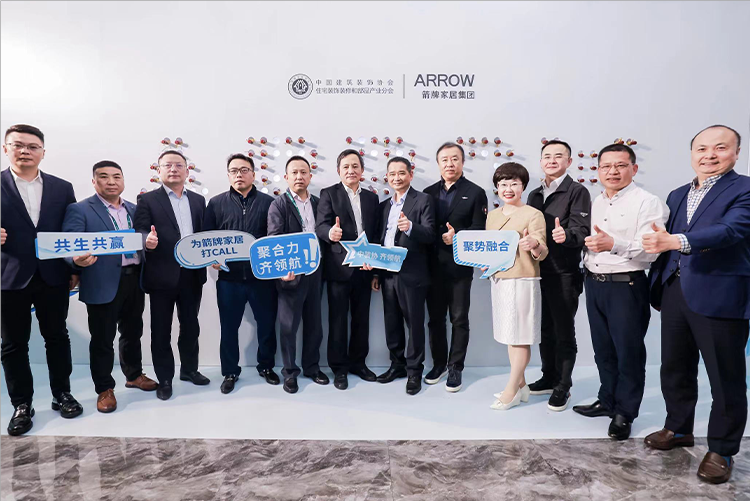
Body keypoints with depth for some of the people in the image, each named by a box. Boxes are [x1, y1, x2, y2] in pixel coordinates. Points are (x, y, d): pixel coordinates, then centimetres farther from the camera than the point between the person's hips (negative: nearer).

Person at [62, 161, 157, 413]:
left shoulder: (134, 209, 12)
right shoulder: (79, 210, -5)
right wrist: (77, 259, -34)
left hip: (134, 280, 5)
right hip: (104, 284, -5)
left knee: (133, 332, 19)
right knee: (102, 339, 7)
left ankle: (134, 375, 37)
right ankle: (104, 389, 22)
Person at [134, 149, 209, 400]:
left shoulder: (198, 200, 12)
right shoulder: (147, 199, 0)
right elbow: (138, 232, -10)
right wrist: (147, 239, -31)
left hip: (192, 274, 4)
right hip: (162, 274, -3)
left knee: (190, 326, 15)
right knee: (161, 330, 7)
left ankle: (189, 369, 33)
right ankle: (164, 379, 22)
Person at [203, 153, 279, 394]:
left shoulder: (269, 202, 5)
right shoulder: (216, 203, 7)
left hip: (262, 276, 0)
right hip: (229, 277, 0)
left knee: (267, 324, 10)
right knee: (229, 327, 11)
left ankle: (266, 367, 31)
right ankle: (230, 372, 28)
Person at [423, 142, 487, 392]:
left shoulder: (476, 193, -2)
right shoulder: (428, 192, 9)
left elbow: (479, 229, -8)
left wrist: (457, 236, -25)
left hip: (460, 266, -3)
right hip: (433, 266, 4)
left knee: (459, 319, 6)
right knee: (435, 318, 12)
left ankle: (455, 368, 20)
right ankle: (439, 363, 28)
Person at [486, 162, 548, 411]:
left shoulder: (533, 215, -6)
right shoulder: (493, 215, 12)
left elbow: (542, 253, -11)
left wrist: (534, 245, -32)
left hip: (523, 281, -6)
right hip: (498, 279, 7)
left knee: (521, 337, 1)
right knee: (509, 335, 12)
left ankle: (511, 391, 10)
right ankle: (521, 385, 25)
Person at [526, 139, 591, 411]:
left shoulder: (578, 192, -7)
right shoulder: (534, 194, 13)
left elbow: (582, 230, -19)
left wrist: (566, 235, -37)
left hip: (564, 275, -6)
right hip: (538, 272, 6)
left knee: (564, 333, 5)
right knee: (545, 329, 16)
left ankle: (563, 387, 20)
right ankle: (549, 378, 32)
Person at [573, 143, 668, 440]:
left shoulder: (647, 203, -10)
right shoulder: (595, 203, 12)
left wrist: (614, 244, -33)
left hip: (626, 286, -6)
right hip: (594, 284, 7)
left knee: (628, 351, 6)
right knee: (603, 349, 17)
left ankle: (624, 413, 22)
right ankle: (607, 401, 34)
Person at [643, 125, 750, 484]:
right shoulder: (677, 196, 15)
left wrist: (676, 241, -36)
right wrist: (658, 289, 11)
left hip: (719, 296, -6)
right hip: (675, 293, 6)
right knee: (675, 368, 17)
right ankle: (679, 428, 36)